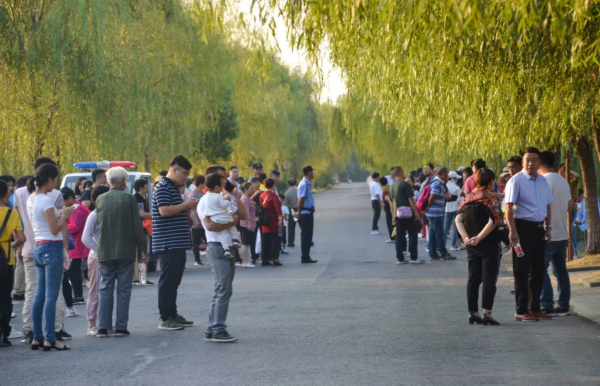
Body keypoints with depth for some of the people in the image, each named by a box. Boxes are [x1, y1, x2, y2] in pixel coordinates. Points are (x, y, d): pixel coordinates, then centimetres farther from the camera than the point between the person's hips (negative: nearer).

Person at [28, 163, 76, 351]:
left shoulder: (31, 199, 12)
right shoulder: (46, 200, -15)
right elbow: (55, 229, -17)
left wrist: (59, 215, 14)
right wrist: (65, 215, -3)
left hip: (39, 248, 9)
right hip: (52, 248, -9)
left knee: (40, 295, 10)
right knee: (51, 295, -7)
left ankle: (37, 338, 12)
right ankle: (50, 339, -8)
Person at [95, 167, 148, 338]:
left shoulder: (100, 200, 2)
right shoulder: (129, 199, -7)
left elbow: (98, 223, 10)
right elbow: (137, 226, -6)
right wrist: (142, 248, 0)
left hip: (105, 251, 3)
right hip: (126, 251, -3)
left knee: (106, 289, 8)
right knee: (123, 290, 4)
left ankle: (103, 327, 3)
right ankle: (121, 327, 1)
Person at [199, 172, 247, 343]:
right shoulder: (206, 202, -9)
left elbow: (243, 215, 10)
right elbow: (210, 225, -23)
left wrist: (234, 195, 8)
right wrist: (232, 222, -16)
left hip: (228, 248, 9)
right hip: (217, 247, -9)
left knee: (222, 291, 11)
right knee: (224, 290, -13)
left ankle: (212, 330, 15)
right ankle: (218, 330, -13)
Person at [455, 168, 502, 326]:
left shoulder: (468, 197, 9)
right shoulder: (491, 198, -9)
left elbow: (458, 219, 0)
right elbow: (493, 221, -20)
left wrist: (466, 237, -9)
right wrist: (479, 237, -19)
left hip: (472, 245, 6)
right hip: (489, 243, -6)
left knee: (473, 278, 10)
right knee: (489, 278, -3)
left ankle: (473, 312, 11)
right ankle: (487, 313, -7)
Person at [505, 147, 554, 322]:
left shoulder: (543, 181, 11)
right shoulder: (516, 181, -10)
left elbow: (548, 205, 18)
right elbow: (509, 207, -14)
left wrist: (548, 227, 9)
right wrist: (513, 231, -21)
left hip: (539, 228, 7)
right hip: (523, 227, -7)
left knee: (538, 269, 12)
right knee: (522, 271, -2)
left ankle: (534, 308, 21)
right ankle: (521, 311, 3)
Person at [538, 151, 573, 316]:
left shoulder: (545, 180, -13)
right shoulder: (563, 181, 13)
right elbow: (569, 207, 18)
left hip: (549, 234, -8)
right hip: (562, 234, 8)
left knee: (540, 269, -5)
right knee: (560, 270, 11)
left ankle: (546, 305, -10)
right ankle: (563, 305, 12)